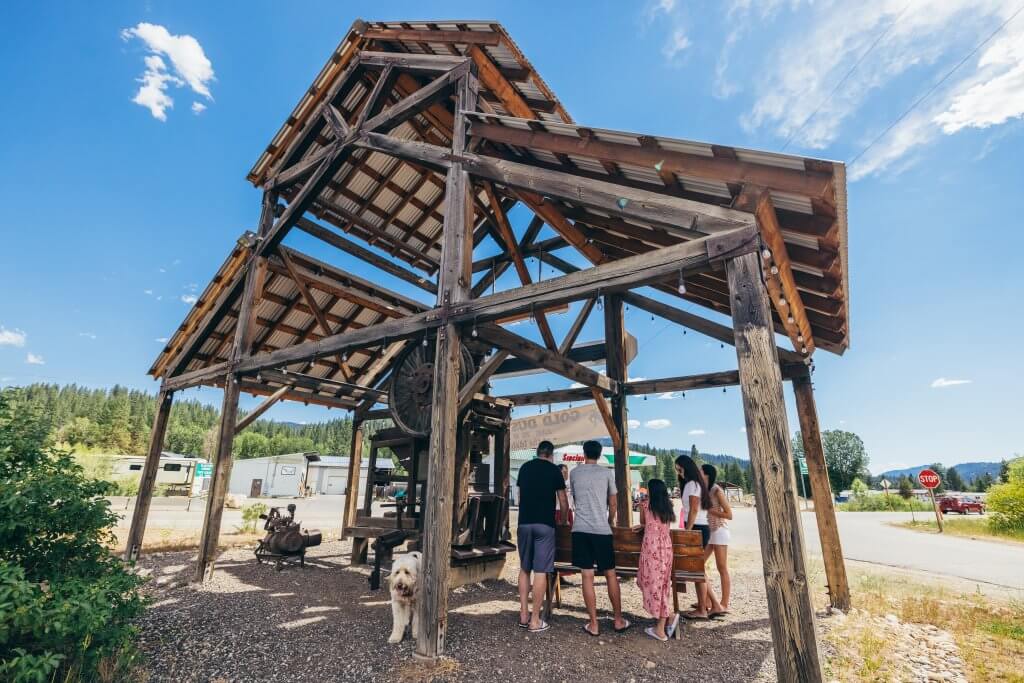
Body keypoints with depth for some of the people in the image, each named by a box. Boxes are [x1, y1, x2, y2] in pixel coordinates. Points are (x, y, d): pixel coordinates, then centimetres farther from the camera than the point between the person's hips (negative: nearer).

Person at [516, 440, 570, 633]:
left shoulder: (524, 468, 10)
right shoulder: (554, 470, -1)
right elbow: (563, 502, 3)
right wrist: (564, 520, 21)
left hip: (524, 523, 4)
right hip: (545, 524, -4)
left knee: (524, 569, 14)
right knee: (540, 571, 1)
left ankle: (524, 615, 18)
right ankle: (535, 620, 5)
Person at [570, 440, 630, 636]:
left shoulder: (574, 472, 7)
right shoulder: (607, 473, 2)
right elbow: (612, 505, 9)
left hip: (580, 529, 1)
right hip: (602, 530, -1)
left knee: (587, 576, 4)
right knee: (611, 574, 12)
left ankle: (593, 624, 10)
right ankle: (618, 620, 21)